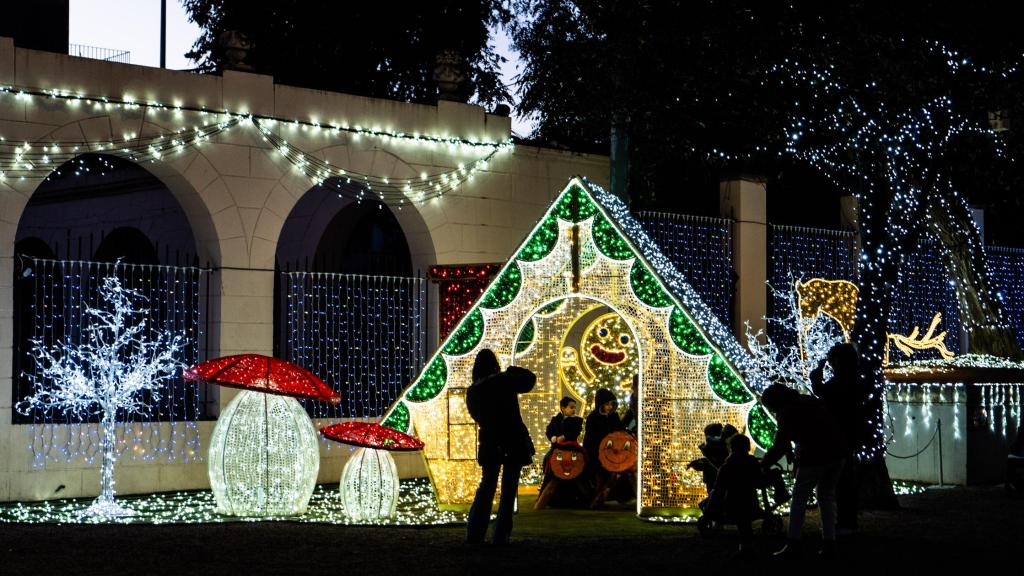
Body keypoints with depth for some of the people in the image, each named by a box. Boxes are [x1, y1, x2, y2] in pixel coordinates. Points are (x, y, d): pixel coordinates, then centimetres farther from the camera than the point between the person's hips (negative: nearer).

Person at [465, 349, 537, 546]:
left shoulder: (472, 391, -1)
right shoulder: (505, 382, -10)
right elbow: (530, 378, 5)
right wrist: (511, 370, 15)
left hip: (489, 444, 3)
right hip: (514, 442, -3)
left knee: (487, 486, 17)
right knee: (509, 489, 3)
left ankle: (474, 533, 13)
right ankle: (500, 536, 1)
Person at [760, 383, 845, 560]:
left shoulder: (787, 413, -6)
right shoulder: (811, 401, 17)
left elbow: (780, 446, -8)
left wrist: (764, 465, 1)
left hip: (813, 459, -7)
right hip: (835, 456, 7)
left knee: (798, 501, 1)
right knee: (826, 499, 16)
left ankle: (793, 546, -4)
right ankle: (829, 545, 12)